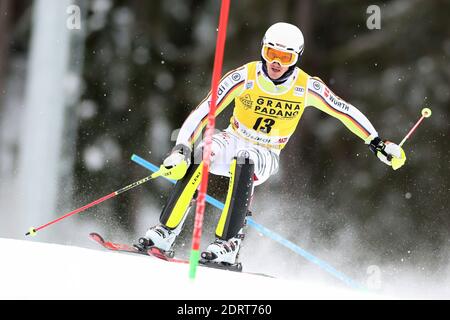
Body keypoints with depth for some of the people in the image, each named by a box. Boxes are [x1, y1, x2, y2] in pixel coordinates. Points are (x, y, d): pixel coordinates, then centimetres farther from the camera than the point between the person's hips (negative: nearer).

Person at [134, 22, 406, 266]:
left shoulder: (307, 87, -13)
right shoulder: (244, 78, -16)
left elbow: (345, 112, 1)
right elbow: (202, 113, -18)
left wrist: (377, 143, 3)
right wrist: (181, 149, -29)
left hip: (266, 157, 0)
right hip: (232, 142, 0)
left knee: (244, 160, -38)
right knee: (200, 153, -34)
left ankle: (228, 243, -41)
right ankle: (166, 232, -31)